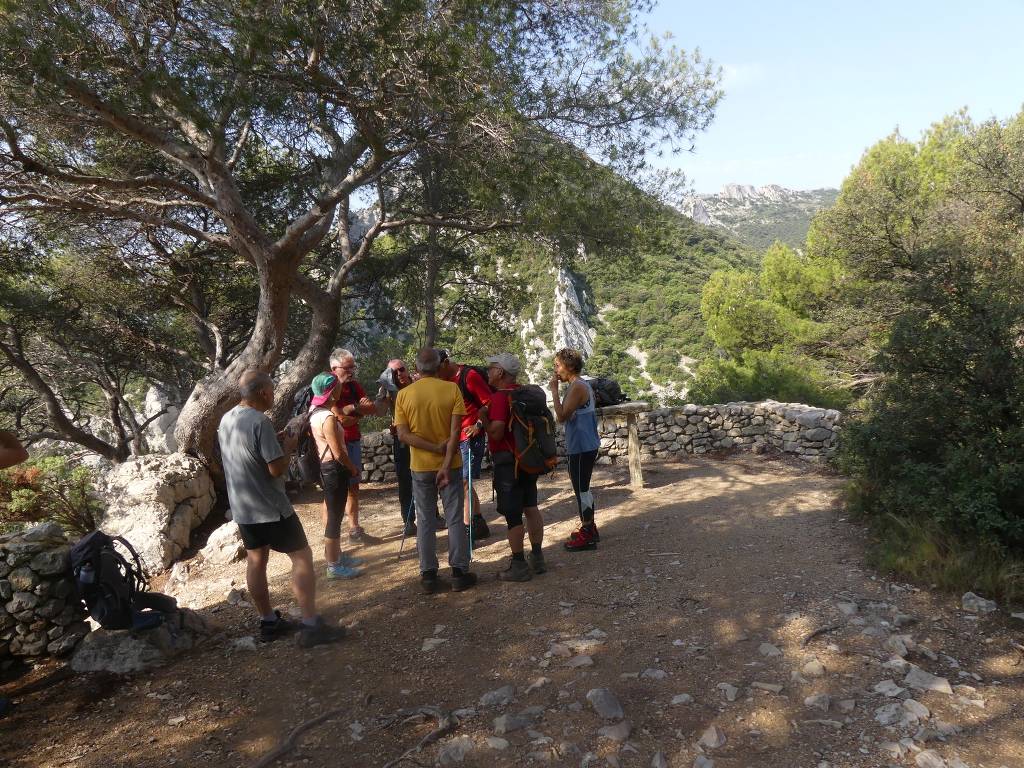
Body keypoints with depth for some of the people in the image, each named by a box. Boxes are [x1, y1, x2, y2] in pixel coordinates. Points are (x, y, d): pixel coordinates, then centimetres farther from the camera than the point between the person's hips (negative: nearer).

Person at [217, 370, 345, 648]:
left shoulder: (226, 420, 5)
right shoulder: (260, 422, -22)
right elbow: (277, 469, -22)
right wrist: (288, 447, -5)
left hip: (242, 508, 9)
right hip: (270, 508, -9)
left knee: (256, 561, 15)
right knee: (302, 558, -1)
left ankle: (268, 622, 25)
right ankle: (311, 626, -1)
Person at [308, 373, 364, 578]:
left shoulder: (316, 412, 7)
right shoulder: (328, 418, -23)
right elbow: (339, 454, -21)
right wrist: (354, 468, -6)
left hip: (326, 467, 10)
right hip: (335, 469, -10)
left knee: (332, 513, 19)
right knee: (335, 517, -1)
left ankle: (337, 556, 32)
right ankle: (333, 566, 9)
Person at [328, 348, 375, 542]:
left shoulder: (354, 386, 8)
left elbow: (371, 409, 1)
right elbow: (340, 419, -21)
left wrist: (352, 409, -15)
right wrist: (358, 411, -7)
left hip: (354, 442, 7)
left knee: (353, 487, 12)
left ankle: (354, 528, 21)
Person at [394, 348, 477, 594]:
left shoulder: (404, 394, -4)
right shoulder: (452, 389, -8)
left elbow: (403, 435, -10)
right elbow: (455, 431, -15)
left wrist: (435, 448, -13)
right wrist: (446, 464, -16)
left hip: (420, 466, 1)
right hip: (450, 464, -1)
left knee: (425, 521, 10)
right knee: (455, 519, 8)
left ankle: (429, 575, 14)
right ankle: (459, 573, 12)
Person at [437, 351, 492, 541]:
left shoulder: (469, 375, -11)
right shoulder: (444, 381, 12)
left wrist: (478, 425, -21)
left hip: (470, 437, -8)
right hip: (453, 438, 8)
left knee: (464, 482, -8)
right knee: (464, 483, 13)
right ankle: (479, 525, 24)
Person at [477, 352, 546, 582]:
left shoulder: (500, 397, -17)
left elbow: (496, 433, -23)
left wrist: (483, 417, -9)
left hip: (508, 461, -9)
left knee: (512, 514, -2)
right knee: (531, 507, 14)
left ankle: (519, 566, 4)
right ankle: (537, 558, 21)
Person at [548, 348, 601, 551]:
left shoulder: (576, 387, -17)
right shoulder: (583, 385, 14)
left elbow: (562, 416, -22)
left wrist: (554, 390, -18)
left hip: (580, 448, -10)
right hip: (587, 445, 10)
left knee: (581, 489, -3)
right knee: (583, 488, 18)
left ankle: (586, 536, 5)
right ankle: (589, 528, 28)